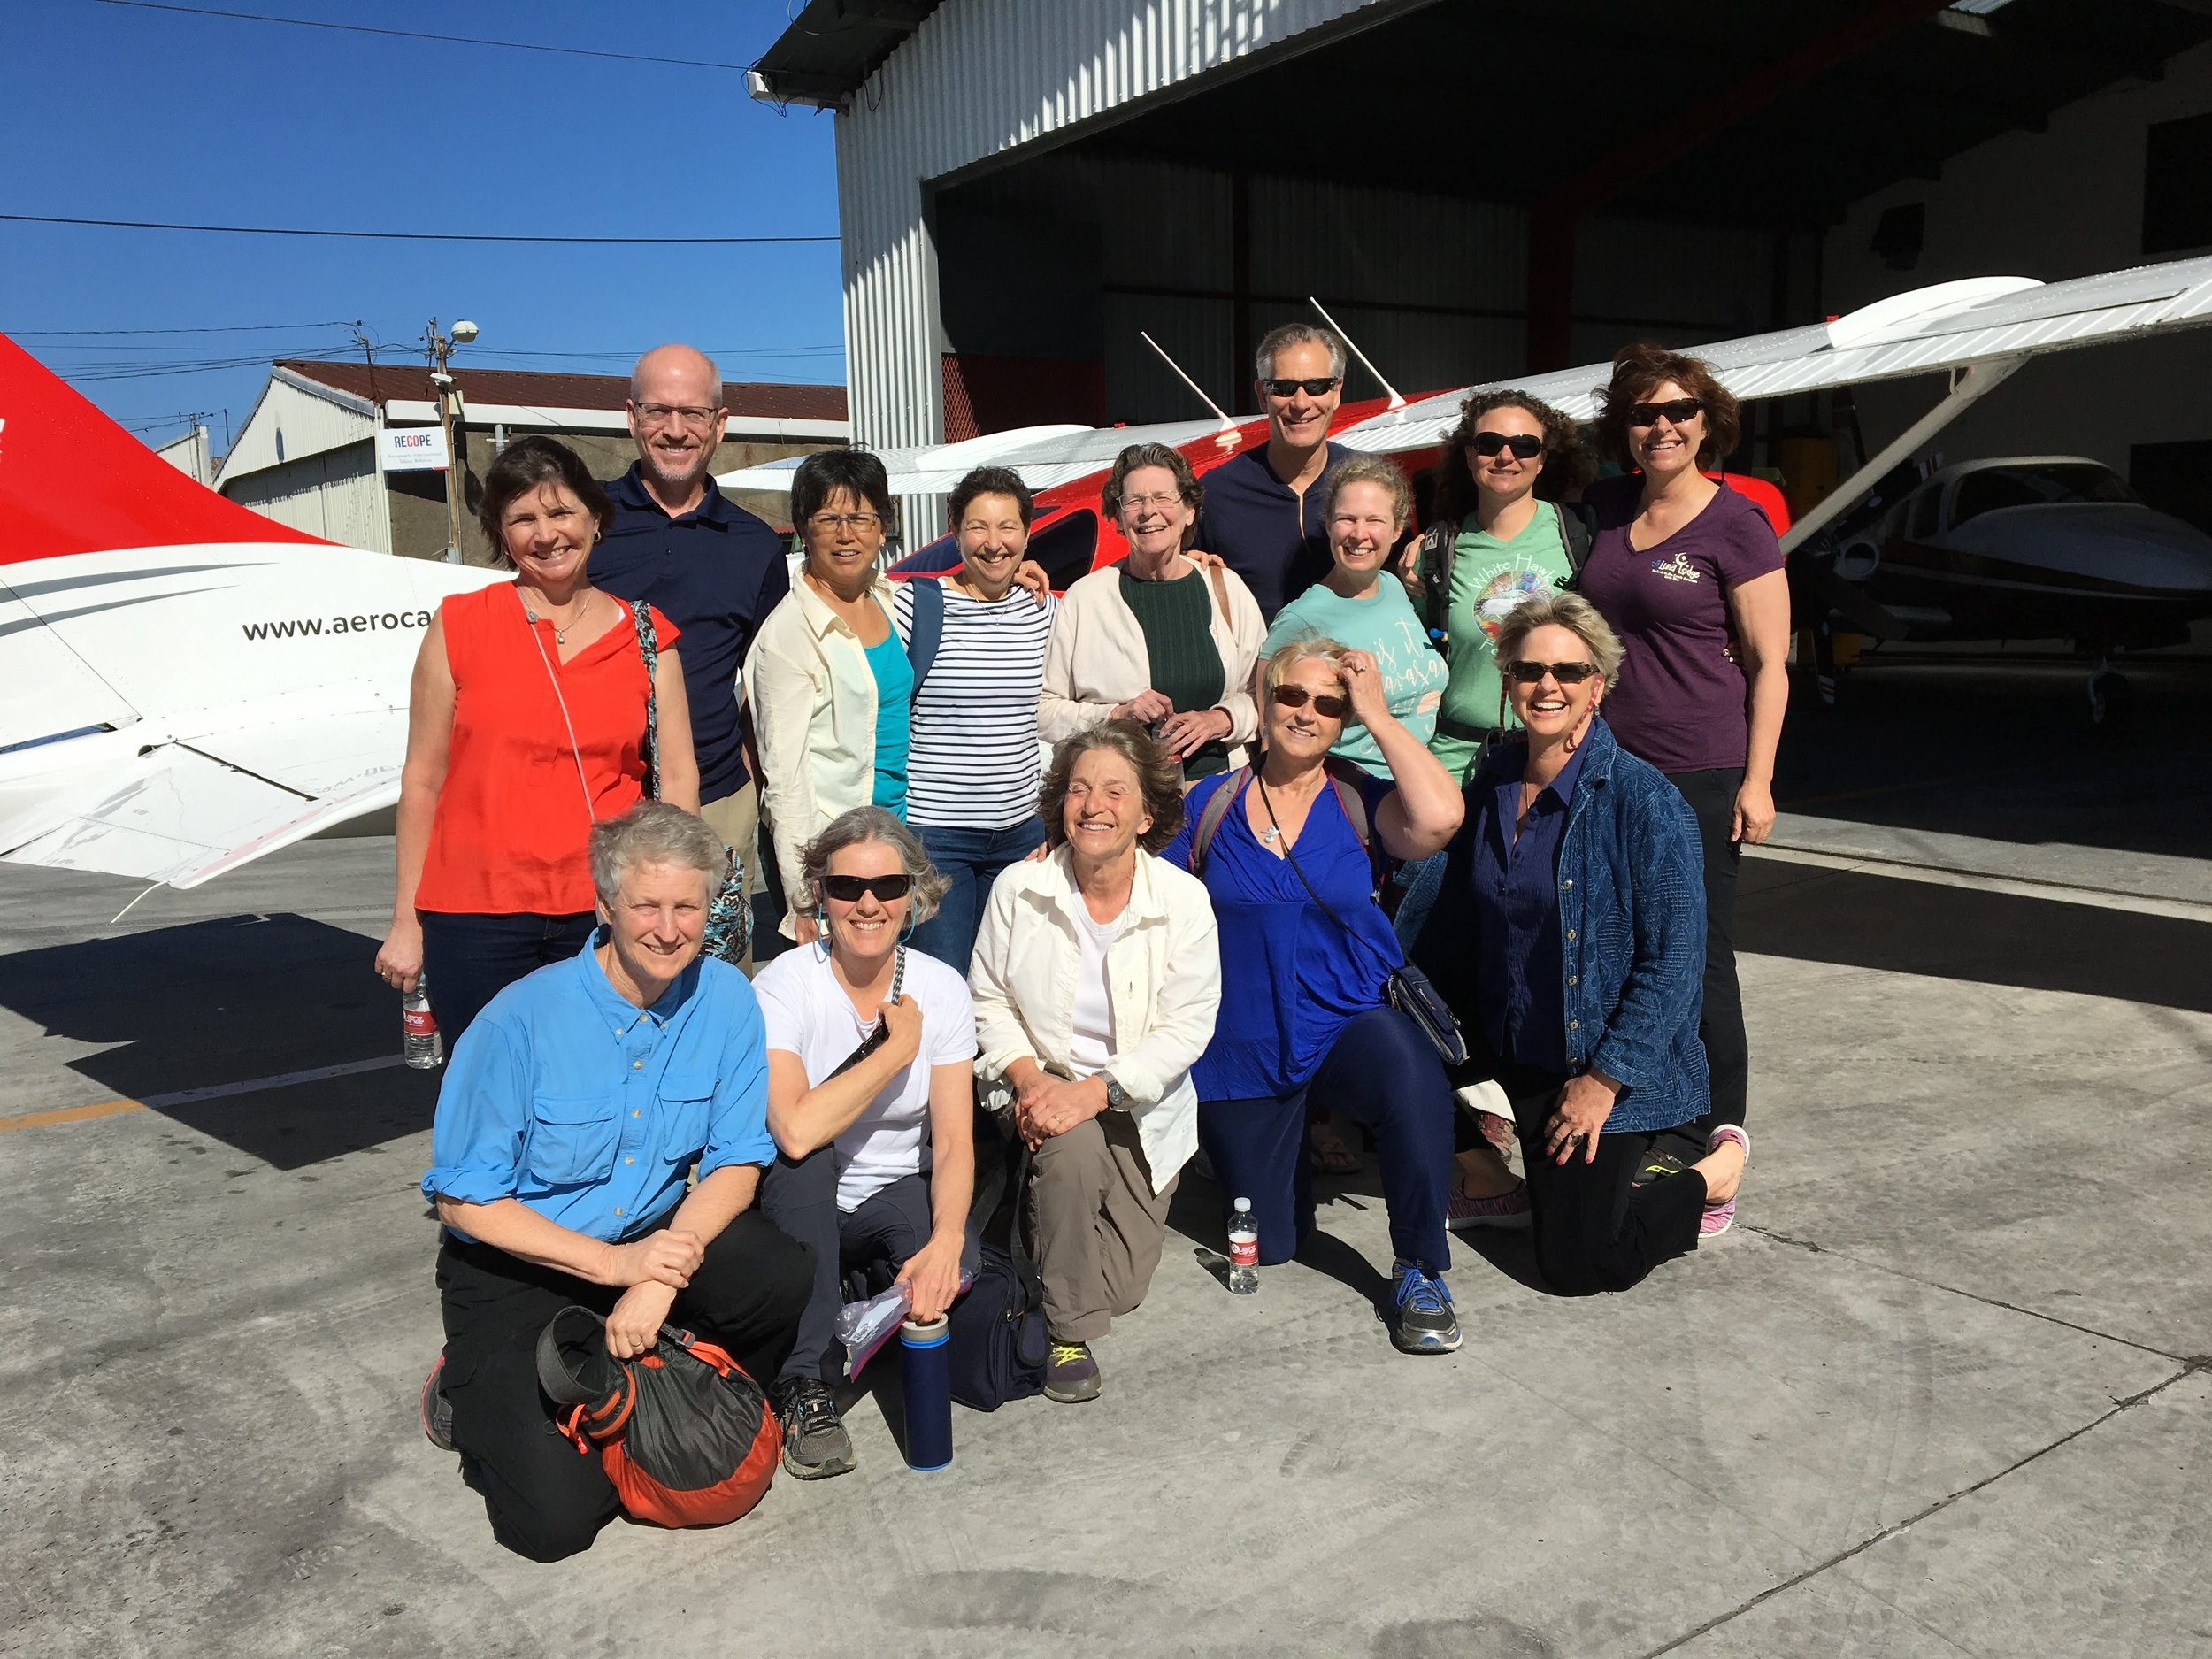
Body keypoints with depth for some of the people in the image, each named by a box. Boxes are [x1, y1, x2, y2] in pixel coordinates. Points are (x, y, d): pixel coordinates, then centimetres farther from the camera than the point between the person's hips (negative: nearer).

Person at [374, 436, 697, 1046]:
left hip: (607, 911, 1)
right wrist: (406, 922, 4)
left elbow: (677, 777, 5)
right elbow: (422, 778, 4)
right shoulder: (459, 628, 3)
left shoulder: (646, 637, 7)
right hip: (476, 913, -1)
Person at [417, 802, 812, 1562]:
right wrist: (612, 1262, -25)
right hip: (517, 1264, -3)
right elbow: (463, 1200, -15)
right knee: (556, 1517, -15)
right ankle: (471, 1392, 17)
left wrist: (662, 1278, -23)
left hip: (659, 1236, 3)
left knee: (789, 1284, -26)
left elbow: (735, 1165, -6)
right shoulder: (522, 1021, -21)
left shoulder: (725, 999, -10)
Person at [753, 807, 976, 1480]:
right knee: (806, 1159, -35)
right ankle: (803, 1387, -21)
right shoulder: (783, 986, -17)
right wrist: (897, 1049, -23)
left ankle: (881, 1303, 13)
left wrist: (946, 1238, -30)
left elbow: (954, 1141, -12)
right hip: (802, 1209, -2)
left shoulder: (941, 988, -7)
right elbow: (796, 1132, -32)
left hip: (899, 1198, 2)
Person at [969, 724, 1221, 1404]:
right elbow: (989, 999, 0)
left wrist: (1095, 1091, -26)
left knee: (1119, 1289, -1)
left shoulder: (1184, 900, -11)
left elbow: (1186, 1029, -14)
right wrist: (1027, 1077, -18)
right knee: (1075, 1149, -36)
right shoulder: (1018, 888, -7)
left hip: (1144, 1103, 1)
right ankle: (1067, 1330, -13)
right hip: (1047, 1085, 0)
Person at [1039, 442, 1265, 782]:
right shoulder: (1085, 598, 2)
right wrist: (1114, 715, -10)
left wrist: (1221, 720, -4)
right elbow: (1041, 710, 2)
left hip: (1217, 784, 2)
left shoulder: (1227, 589, 10)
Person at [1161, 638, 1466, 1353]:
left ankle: (1419, 1271, -16)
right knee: (1269, 1244, 11)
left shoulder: (1359, 803, -3)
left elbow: (1439, 819, -24)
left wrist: (1377, 714, -14)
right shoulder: (1210, 802, 0)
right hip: (1242, 1045, 1)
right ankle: (1295, 1141, 46)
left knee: (1412, 1077, -38)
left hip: (1347, 1020, -1)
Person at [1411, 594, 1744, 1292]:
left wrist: (1604, 1078, -19)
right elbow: (1456, 921, 11)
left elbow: (1673, 960, -18)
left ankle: (1714, 1171, 21)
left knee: (1578, 1266, -7)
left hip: (1608, 1073, -6)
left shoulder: (1644, 800, -17)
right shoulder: (1494, 782, 2)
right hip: (1511, 1062, 6)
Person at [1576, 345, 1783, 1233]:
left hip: (1701, 777, -5)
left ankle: (1718, 1155, 9)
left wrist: (1757, 781, -11)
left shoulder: (1735, 525, -4)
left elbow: (1769, 663, -5)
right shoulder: (1606, 509, 10)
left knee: (1698, 962, -2)